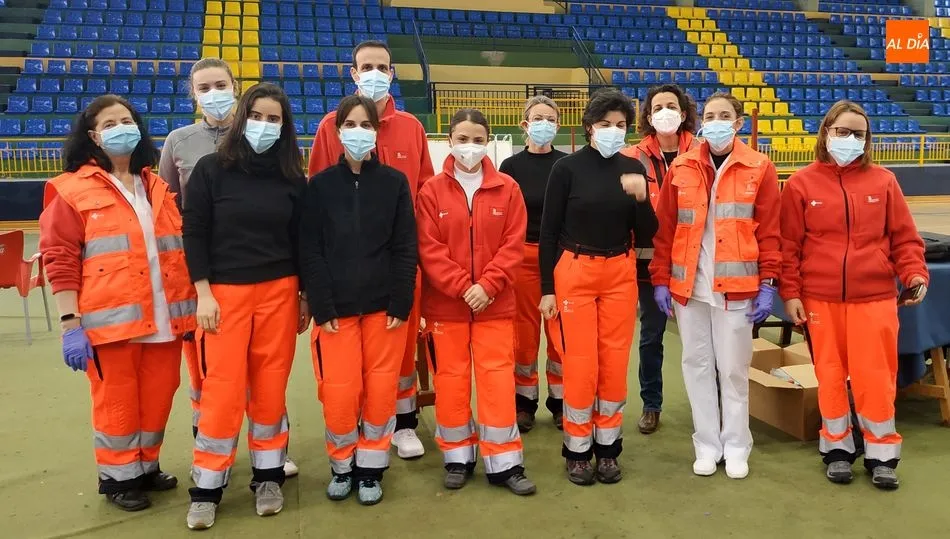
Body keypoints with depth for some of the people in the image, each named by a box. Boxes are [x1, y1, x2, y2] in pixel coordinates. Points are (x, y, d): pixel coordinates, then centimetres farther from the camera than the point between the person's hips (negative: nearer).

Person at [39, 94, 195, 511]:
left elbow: (180, 249, 19)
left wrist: (191, 306, 14)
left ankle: (146, 466, 32)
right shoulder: (73, 190, -2)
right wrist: (70, 323, -13)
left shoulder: (159, 188, 14)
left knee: (157, 399, 13)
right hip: (111, 320, -4)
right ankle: (118, 476, 25)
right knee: (117, 402, 6)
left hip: (164, 318, 5)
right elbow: (60, 259, -6)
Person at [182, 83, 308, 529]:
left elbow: (299, 240, 10)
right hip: (225, 293, -2)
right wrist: (203, 293, -8)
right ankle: (207, 486, 13)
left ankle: (268, 476, 21)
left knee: (271, 387, 6)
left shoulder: (292, 178, 6)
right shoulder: (211, 169, -1)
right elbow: (194, 233, -2)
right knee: (222, 390, -2)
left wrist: (305, 296, 9)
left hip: (279, 292, 2)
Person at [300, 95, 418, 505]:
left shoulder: (395, 182, 4)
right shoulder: (321, 185, 4)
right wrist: (321, 307, -9)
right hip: (336, 307, 0)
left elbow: (406, 248, 1)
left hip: (385, 304, 1)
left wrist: (401, 303, -7)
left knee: (381, 389, 3)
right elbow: (310, 251, -1)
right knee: (339, 392, -2)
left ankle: (371, 467, 23)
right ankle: (342, 465, 23)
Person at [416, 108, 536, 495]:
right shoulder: (432, 191, -1)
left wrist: (487, 285, -13)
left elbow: (514, 245, -1)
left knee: (497, 379, 1)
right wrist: (461, 287, -15)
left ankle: (504, 463, 12)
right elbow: (429, 249, -5)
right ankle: (458, 457, 23)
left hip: (495, 303, 0)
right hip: (445, 303, 0)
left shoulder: (507, 189, 2)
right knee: (450, 380, 8)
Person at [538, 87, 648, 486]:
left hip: (620, 273, 3)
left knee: (615, 362, 6)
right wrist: (547, 288, -7)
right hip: (575, 272, -3)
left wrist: (640, 198, -14)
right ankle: (577, 449, 16)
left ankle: (608, 447, 22)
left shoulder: (633, 168, 4)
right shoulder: (567, 168, -5)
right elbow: (549, 232, -4)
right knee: (580, 363, -1)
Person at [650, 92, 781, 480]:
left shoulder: (759, 168, 0)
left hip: (737, 286, -2)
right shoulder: (681, 168, 5)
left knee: (733, 367, 6)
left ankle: (736, 447, 21)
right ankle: (707, 444, 21)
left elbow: (769, 232, -1)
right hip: (688, 285, 2)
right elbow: (664, 230, 5)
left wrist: (768, 284, -5)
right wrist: (660, 279, 1)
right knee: (697, 364, 8)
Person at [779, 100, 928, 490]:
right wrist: (790, 293, -4)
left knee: (875, 377, 4)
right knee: (830, 376, 9)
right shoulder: (801, 184, 1)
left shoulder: (883, 181, 5)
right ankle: (837, 448, 25)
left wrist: (915, 274, -9)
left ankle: (881, 454, 20)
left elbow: (904, 238, 6)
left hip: (874, 297, 1)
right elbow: (789, 246, 1)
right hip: (820, 299, 0)